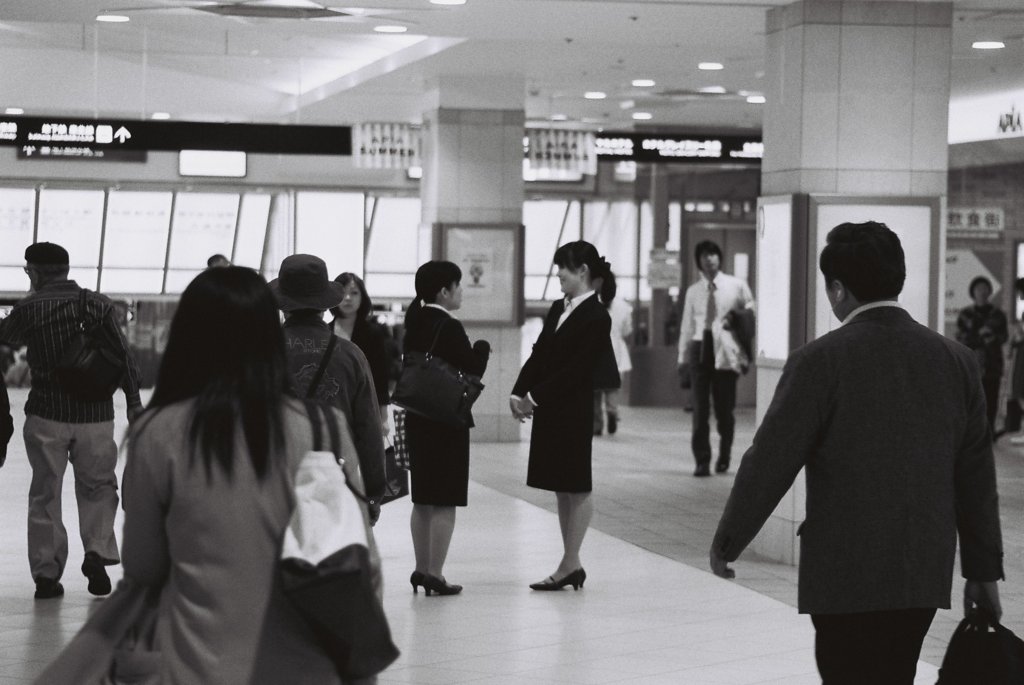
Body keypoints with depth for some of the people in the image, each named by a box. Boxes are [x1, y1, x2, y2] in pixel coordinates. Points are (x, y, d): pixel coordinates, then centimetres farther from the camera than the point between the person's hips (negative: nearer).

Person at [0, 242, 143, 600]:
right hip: (95, 414, 1)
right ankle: (97, 550, -5)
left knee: (45, 494, 9)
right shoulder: (98, 304, 2)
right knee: (97, 486, 16)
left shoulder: (30, 308, -4)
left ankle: (46, 574, 9)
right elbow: (124, 355, 2)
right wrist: (134, 402, 8)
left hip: (46, 415, -1)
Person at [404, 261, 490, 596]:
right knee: (445, 502, -3)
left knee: (423, 500, 14)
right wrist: (482, 347, 5)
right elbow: (473, 370, -14)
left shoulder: (414, 326, 7)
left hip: (417, 420, 8)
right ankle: (435, 573, -4)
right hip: (447, 422, -8)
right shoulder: (449, 328, -16)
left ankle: (422, 569, 19)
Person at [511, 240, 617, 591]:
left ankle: (569, 565, 3)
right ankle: (572, 564, 17)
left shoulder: (596, 317, -12)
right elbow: (539, 354, 9)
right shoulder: (558, 310, 12)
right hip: (550, 412, 8)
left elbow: (576, 369, -17)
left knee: (576, 489, 0)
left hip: (574, 413, -8)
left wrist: (535, 397, -17)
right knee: (561, 489, 11)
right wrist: (519, 394, -3)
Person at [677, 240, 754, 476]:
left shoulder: (737, 286, 4)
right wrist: (682, 357, 10)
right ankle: (702, 461, 0)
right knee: (700, 408, -3)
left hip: (726, 350, -2)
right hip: (700, 347, 2)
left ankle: (724, 457, 20)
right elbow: (687, 325, 13)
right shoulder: (693, 291, 11)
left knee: (725, 408, 2)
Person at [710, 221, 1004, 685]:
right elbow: (976, 477, 9)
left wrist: (727, 541, 3)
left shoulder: (820, 361, -11)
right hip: (925, 574, 5)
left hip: (847, 576, -5)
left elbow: (770, 462, -10)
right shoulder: (955, 360, 5)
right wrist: (984, 571, 16)